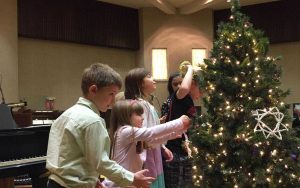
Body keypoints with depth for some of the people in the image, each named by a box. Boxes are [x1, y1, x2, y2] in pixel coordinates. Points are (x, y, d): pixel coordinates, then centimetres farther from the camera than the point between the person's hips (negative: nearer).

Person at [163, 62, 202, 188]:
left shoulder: (190, 104, 15)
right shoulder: (178, 97, -11)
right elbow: (184, 88, -36)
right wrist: (190, 69, -19)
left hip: (184, 155, 9)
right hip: (174, 155, -9)